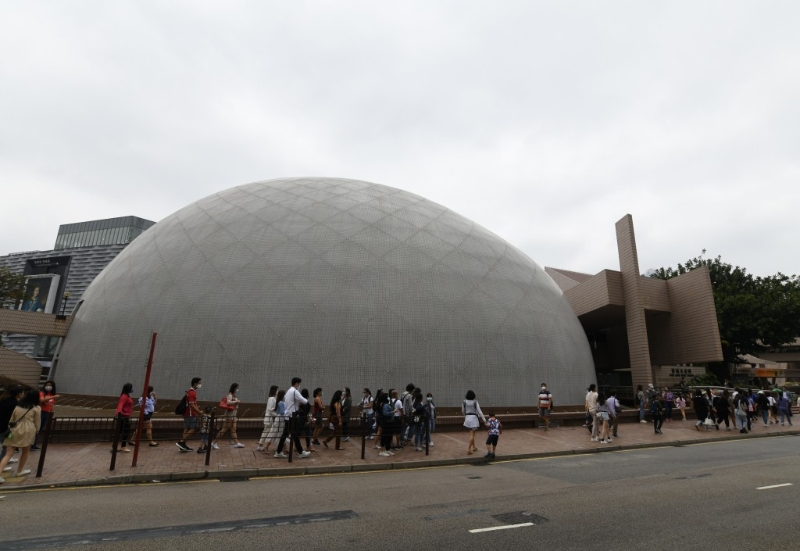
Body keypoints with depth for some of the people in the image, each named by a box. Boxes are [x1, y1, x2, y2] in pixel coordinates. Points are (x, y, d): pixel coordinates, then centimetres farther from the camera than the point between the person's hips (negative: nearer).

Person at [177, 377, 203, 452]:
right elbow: (191, 405, -22)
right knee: (193, 429, -6)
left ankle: (183, 445, 16)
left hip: (187, 413, 10)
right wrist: (199, 412, -17)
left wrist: (198, 411, 14)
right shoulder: (192, 392, -18)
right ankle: (181, 442, -6)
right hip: (191, 414, -10)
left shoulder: (191, 391, 14)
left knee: (187, 429, 12)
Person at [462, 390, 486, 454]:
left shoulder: (464, 402, -3)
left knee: (472, 434, 21)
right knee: (472, 435, -1)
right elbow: (479, 411, -11)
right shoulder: (475, 402, -9)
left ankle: (474, 447, 32)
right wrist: (484, 419, -6)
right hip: (474, 418, -3)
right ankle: (468, 449, -9)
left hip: (467, 418, 3)